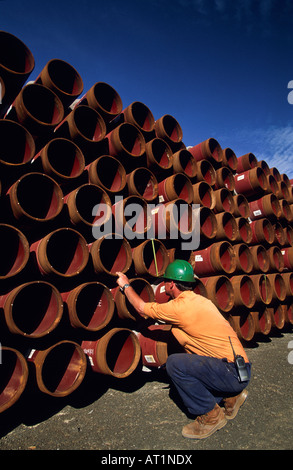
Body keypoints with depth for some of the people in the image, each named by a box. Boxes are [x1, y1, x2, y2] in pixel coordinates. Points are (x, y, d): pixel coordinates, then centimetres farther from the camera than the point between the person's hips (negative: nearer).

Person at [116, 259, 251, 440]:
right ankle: (230, 397, 20)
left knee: (175, 363, -17)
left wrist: (126, 285, 9)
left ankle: (211, 415, 1)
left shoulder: (181, 306, -19)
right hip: (238, 368, 9)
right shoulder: (199, 300, 8)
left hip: (233, 372, -9)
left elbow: (142, 308, -5)